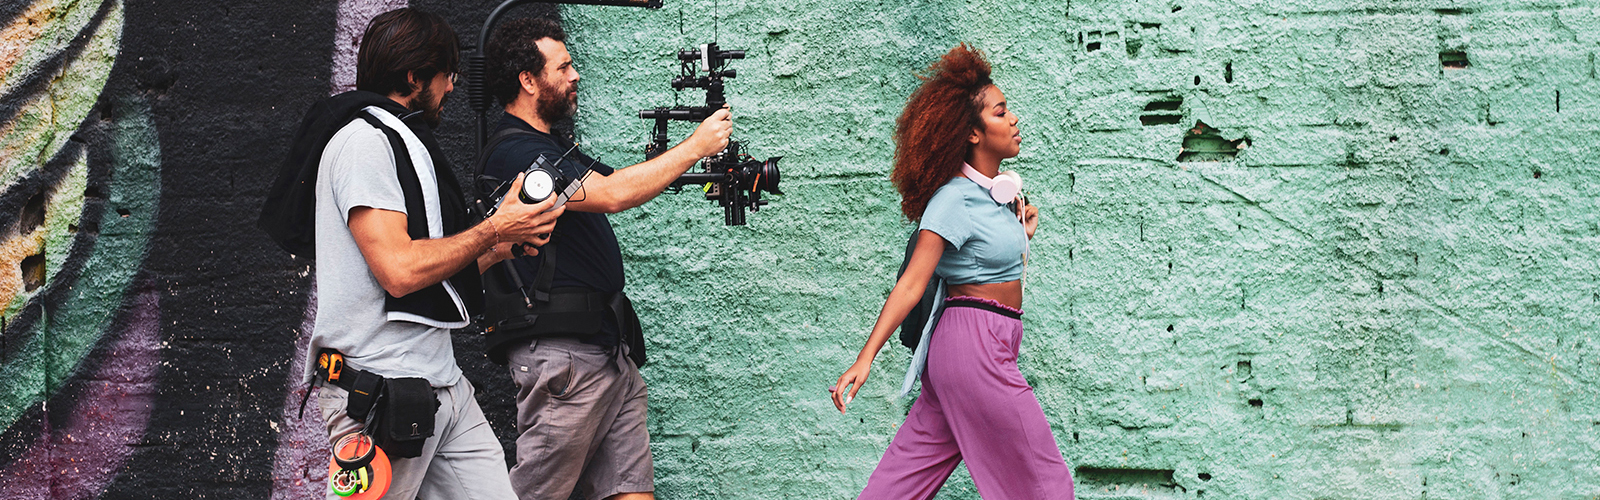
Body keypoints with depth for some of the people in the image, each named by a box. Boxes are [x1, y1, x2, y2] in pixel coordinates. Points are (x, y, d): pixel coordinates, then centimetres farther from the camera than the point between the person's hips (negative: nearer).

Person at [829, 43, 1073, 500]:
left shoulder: (998, 189, 12)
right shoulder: (954, 198, -14)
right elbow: (911, 284, -17)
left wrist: (1021, 231, 8)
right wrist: (866, 358, -22)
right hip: (975, 346, -9)